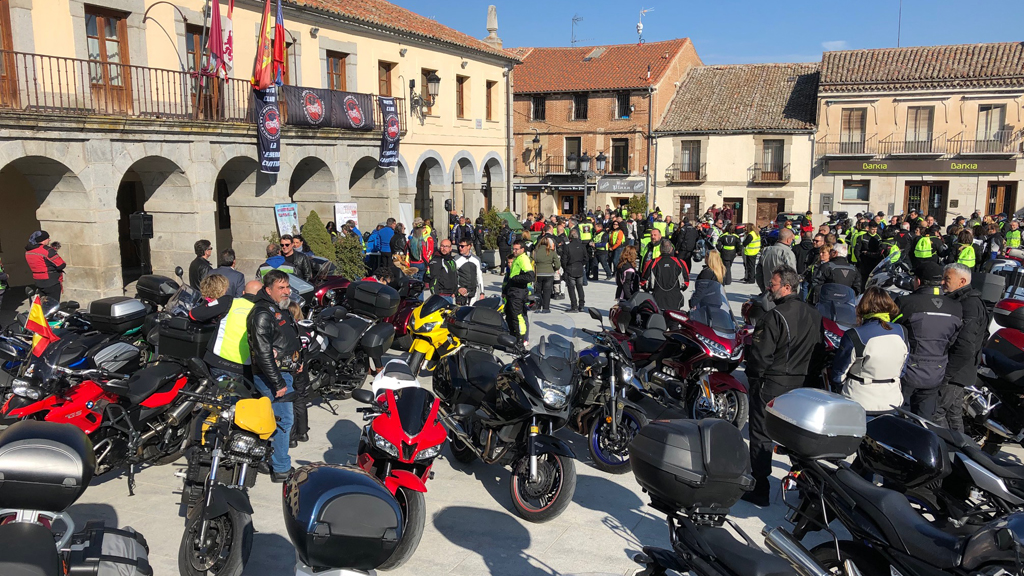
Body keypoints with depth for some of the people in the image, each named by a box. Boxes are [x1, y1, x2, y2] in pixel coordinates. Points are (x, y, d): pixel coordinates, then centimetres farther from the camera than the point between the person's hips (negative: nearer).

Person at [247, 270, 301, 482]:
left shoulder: (280, 309, 15)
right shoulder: (263, 314, -18)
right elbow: (263, 353, -24)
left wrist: (296, 362, 22)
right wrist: (278, 383, -24)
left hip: (284, 372, 10)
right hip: (271, 376, -10)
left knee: (285, 417, 17)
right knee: (283, 419, -7)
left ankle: (275, 462, 29)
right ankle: (281, 470, 1)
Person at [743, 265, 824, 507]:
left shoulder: (774, 317, -20)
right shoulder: (814, 315, 5)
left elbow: (760, 355, -20)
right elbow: (820, 351, 11)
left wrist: (753, 378, -3)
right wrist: (811, 376, 20)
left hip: (771, 386, -7)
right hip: (804, 385, 7)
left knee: (761, 437, 3)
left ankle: (759, 490, 8)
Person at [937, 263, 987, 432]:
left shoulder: (969, 305, -19)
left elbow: (965, 348, -27)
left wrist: (945, 373, -25)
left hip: (955, 374, -11)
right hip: (956, 372, 11)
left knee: (936, 412, -8)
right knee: (954, 412, 19)